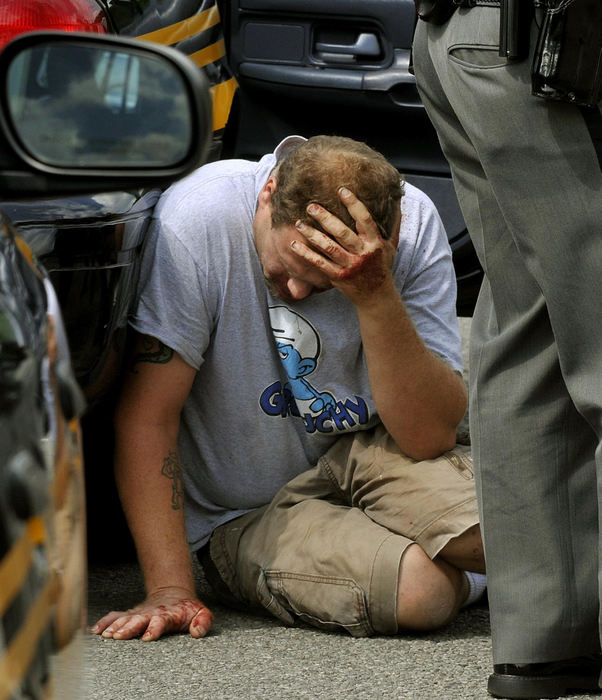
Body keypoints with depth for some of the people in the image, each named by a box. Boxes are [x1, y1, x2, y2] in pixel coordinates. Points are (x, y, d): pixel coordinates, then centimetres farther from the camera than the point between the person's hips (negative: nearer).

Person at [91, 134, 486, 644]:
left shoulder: (415, 227, -15)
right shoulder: (198, 218, -22)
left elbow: (430, 436, -21)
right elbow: (147, 415, -19)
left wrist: (376, 295, -33)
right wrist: (170, 591, -24)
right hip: (247, 519, -2)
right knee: (421, 587, -31)